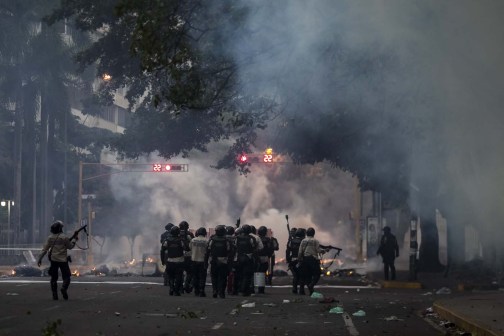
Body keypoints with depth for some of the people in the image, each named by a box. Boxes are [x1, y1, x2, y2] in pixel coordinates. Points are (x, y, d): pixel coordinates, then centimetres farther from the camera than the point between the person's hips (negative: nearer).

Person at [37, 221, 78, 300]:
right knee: (66, 276, 4)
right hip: (63, 260, -3)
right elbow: (70, 246, 3)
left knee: (54, 278, 11)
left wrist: (40, 259, 9)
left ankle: (54, 295, 6)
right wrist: (74, 239, 19)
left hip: (54, 260, 3)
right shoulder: (64, 237, -9)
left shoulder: (50, 238, 2)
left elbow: (45, 249, 4)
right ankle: (64, 288, -24)